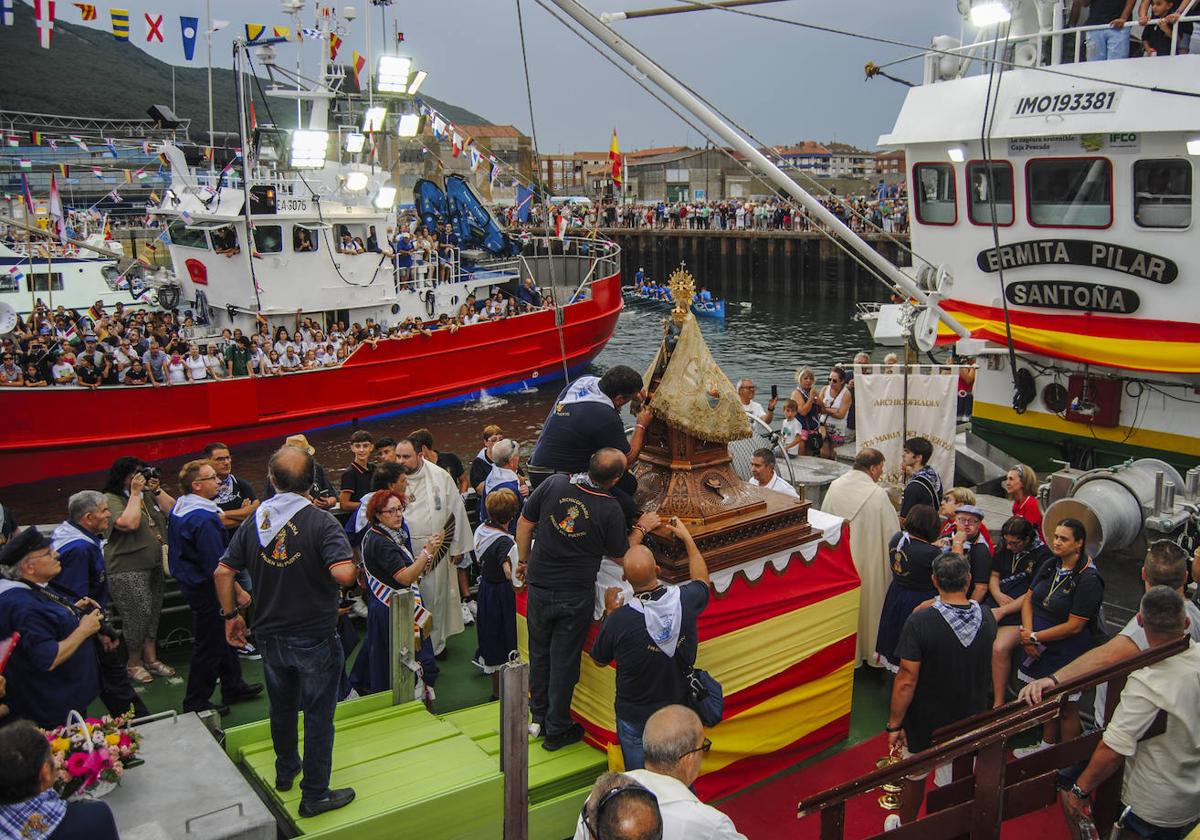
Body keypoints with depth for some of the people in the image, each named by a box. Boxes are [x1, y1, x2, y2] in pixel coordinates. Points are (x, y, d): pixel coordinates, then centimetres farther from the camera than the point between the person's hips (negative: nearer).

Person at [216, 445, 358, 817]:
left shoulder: (254, 521, -3)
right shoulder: (320, 522, -20)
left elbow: (223, 571, 0)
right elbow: (344, 574, -32)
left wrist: (230, 614, 12)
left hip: (270, 636, 5)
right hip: (315, 639, -5)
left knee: (282, 707, 26)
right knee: (318, 716, 9)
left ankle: (285, 771, 45)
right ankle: (315, 794, 19)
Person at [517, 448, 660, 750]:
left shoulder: (554, 484, -9)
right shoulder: (611, 510, -16)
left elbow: (524, 523, 0)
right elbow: (620, 555, -1)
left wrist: (523, 561, 14)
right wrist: (641, 528, 13)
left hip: (539, 587, 3)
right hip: (575, 596, -3)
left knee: (539, 653, 20)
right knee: (564, 660, 10)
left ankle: (539, 717, 35)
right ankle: (556, 730, 23)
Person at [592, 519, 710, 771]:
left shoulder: (619, 619, -27)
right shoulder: (685, 600, -19)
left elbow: (600, 660, -4)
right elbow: (701, 580, 9)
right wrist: (687, 538, 21)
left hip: (635, 717, -3)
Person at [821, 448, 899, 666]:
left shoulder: (834, 487, -7)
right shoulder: (878, 495, -20)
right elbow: (891, 534, -14)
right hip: (868, 563, -4)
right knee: (869, 603, 15)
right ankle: (872, 651, 30)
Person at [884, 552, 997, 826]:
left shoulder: (920, 621, -26)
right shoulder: (986, 618, -10)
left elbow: (907, 682, -23)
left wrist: (894, 724, -10)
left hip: (925, 723, -2)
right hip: (969, 721, 3)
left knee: (914, 779, 22)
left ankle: (906, 827, 44)